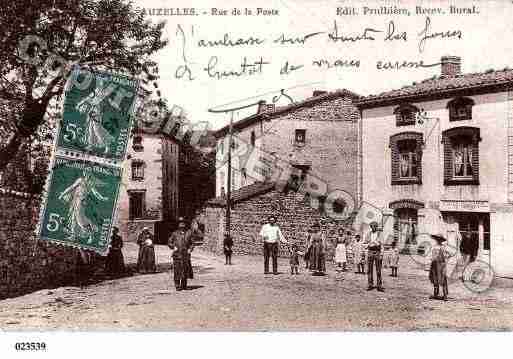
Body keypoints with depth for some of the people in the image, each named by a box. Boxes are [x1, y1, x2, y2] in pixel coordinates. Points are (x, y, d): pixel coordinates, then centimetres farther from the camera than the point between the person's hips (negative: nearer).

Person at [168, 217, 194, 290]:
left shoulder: (188, 233, 10)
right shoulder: (175, 234, 6)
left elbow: (192, 243, 16)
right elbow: (169, 242, 9)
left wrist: (190, 249, 0)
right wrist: (173, 247, -6)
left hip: (186, 254, 2)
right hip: (177, 254, -2)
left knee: (186, 269, 5)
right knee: (177, 270, -3)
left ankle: (184, 285, 17)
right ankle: (177, 286, 3)